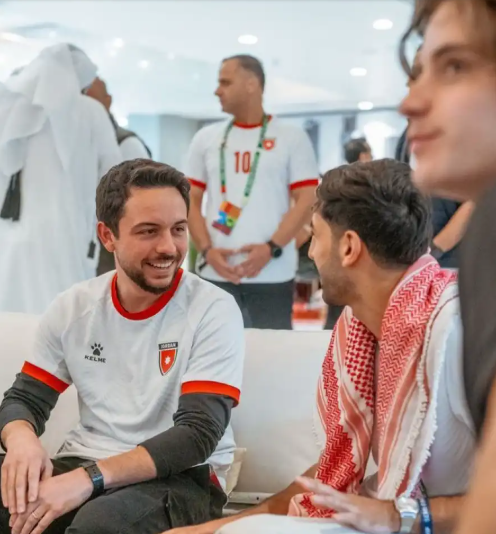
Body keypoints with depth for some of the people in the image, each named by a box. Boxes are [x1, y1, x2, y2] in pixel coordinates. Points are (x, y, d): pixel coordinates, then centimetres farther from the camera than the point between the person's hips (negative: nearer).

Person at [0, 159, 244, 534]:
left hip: (182, 476, -3)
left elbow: (198, 434, -17)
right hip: (81, 464, 4)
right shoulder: (73, 306, 4)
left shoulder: (214, 310, -10)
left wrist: (90, 478, -28)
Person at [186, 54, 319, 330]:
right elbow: (191, 201, 10)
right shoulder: (206, 138, 12)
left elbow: (306, 201, -2)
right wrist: (207, 250, -6)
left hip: (273, 275, -2)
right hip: (216, 273, 3)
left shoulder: (292, 137, 4)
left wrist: (271, 248, -15)